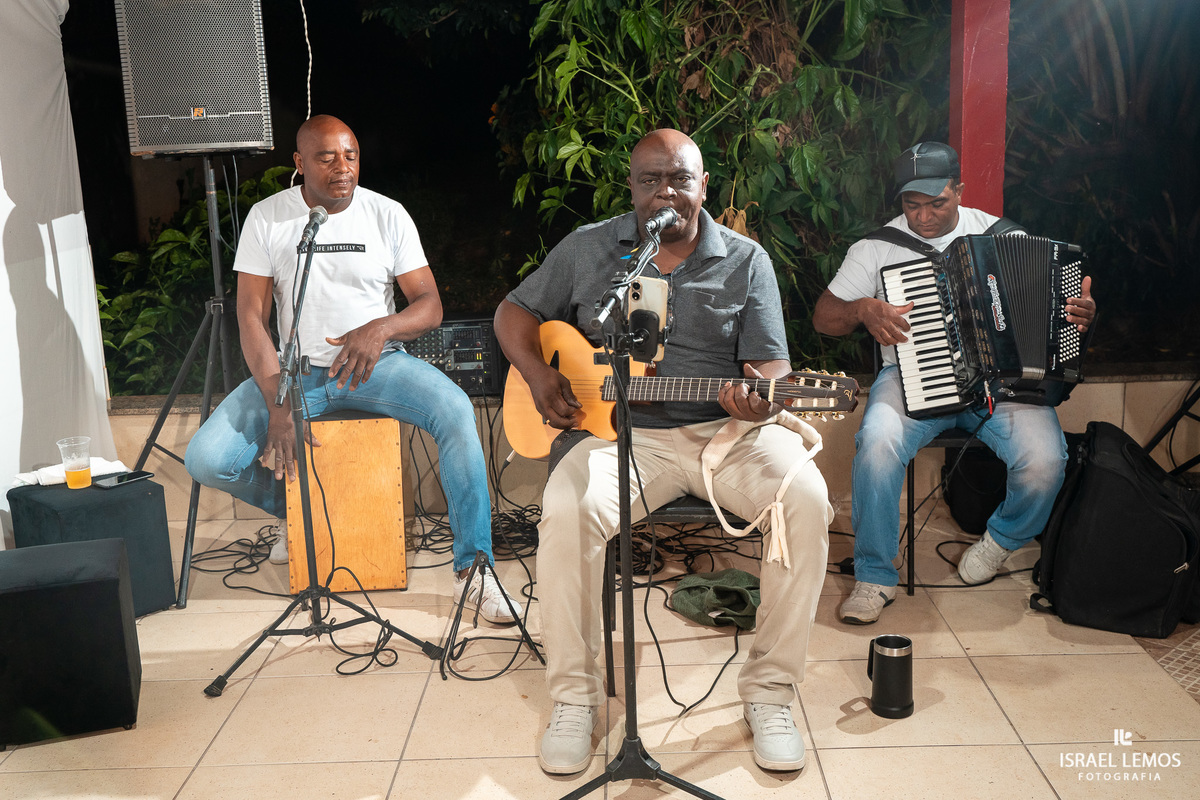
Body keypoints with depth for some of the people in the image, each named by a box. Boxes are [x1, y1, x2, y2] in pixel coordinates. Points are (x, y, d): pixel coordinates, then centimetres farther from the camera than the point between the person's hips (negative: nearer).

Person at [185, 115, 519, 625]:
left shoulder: (387, 214, -2)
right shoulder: (267, 218, -1)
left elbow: (431, 307, -3)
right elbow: (251, 317, -5)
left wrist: (381, 328, -26)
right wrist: (278, 405, -18)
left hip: (376, 363, -1)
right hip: (296, 369, 1)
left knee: (456, 412, -31)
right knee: (206, 460, -16)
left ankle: (471, 570, -22)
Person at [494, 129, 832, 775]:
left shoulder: (746, 262, 7)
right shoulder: (588, 249, 9)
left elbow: (771, 366, 2)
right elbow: (515, 312, 15)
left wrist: (761, 399, -22)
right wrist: (538, 375, -4)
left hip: (726, 430, 1)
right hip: (624, 432, 0)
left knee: (806, 498, -27)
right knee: (566, 511, -31)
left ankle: (769, 690, -10)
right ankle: (574, 696, -10)